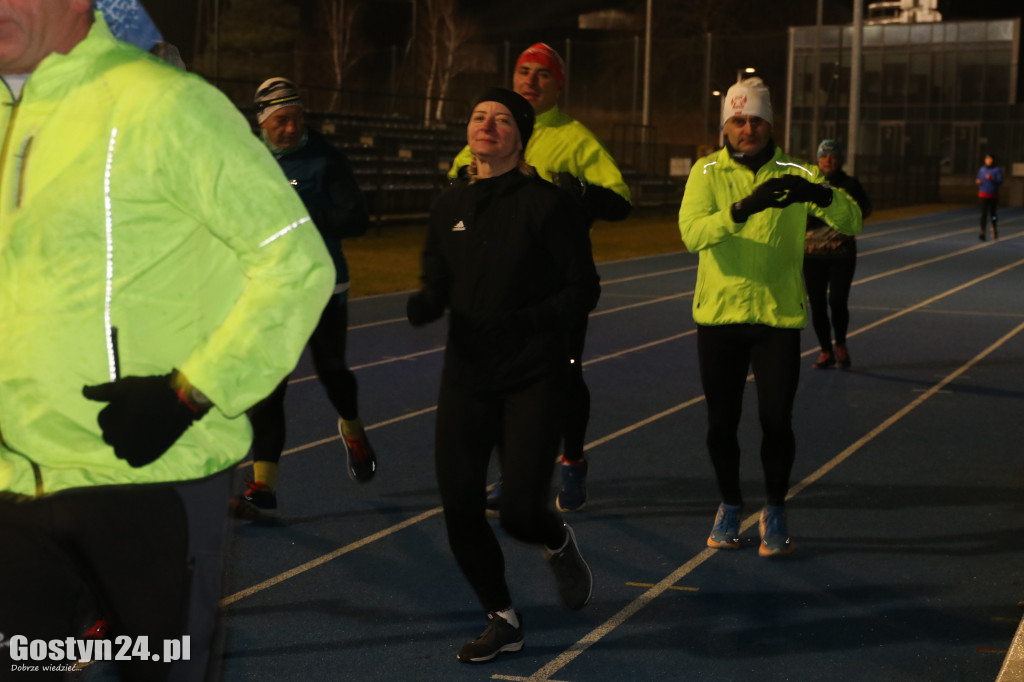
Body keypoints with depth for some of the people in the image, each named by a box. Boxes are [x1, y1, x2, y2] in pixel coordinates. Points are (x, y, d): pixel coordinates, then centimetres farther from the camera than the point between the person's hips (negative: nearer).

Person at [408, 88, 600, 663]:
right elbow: (437, 287, 15)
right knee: (460, 510, 1)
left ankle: (559, 545, 26)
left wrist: (528, 324, -21)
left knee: (520, 509, -13)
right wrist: (423, 305, -8)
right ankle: (503, 621, 23)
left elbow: (583, 290, -7)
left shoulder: (548, 204, -7)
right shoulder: (450, 207, 10)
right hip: (467, 378, 5)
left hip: (534, 379, -5)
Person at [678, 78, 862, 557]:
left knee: (776, 420, -2)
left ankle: (775, 512, 21)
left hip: (778, 318, 0)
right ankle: (729, 507, 31)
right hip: (718, 316, 1)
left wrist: (821, 195, -31)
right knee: (721, 422, 8)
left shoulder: (795, 175, 0)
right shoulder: (708, 172, -1)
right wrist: (742, 209, -34)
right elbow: (691, 232, -18)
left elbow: (851, 223, -10)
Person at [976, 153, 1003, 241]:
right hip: (983, 195, 1)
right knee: (984, 213, -10)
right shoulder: (982, 169, 4)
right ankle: (983, 233, -15)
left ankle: (995, 229, 38)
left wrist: (992, 178, -31)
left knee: (993, 213, 11)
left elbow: (1000, 181, -15)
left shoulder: (997, 170, -6)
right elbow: (978, 180, 12)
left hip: (993, 195, -1)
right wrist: (977, 181, -12)